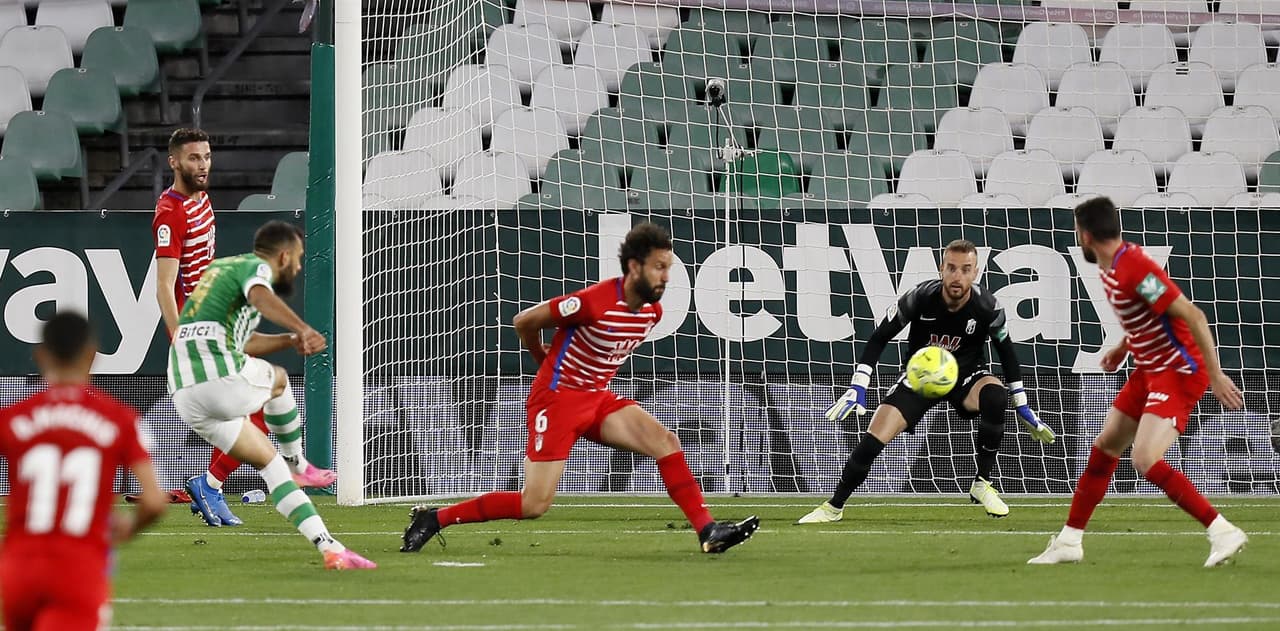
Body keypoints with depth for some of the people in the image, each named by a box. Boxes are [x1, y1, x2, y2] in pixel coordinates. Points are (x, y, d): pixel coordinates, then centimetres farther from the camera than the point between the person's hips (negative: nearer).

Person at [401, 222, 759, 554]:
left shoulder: (652, 312, 0)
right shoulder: (595, 302, -23)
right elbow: (524, 322, -10)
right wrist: (546, 363, 8)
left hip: (598, 399, 7)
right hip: (557, 399, -7)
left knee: (665, 441, -12)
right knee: (535, 505, -11)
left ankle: (707, 531, -14)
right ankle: (433, 519, 1)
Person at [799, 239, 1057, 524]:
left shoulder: (987, 307, -19)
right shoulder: (920, 298, -22)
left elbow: (1006, 351, -1)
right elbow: (878, 339, -11)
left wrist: (1022, 406, 0)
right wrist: (858, 387, -18)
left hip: (965, 375, 0)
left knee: (995, 395, -35)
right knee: (873, 439, -17)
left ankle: (982, 484, -18)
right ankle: (834, 507, 4)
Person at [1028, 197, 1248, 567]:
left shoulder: (1135, 269, -25)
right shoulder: (1110, 267, 5)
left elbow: (1192, 316, -26)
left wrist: (1216, 376, -26)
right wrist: (1123, 347, 19)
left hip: (1179, 372, -10)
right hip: (1150, 369, 10)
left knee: (1146, 461, -21)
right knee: (1105, 447, 14)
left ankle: (1223, 533, -16)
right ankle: (1069, 542, 24)